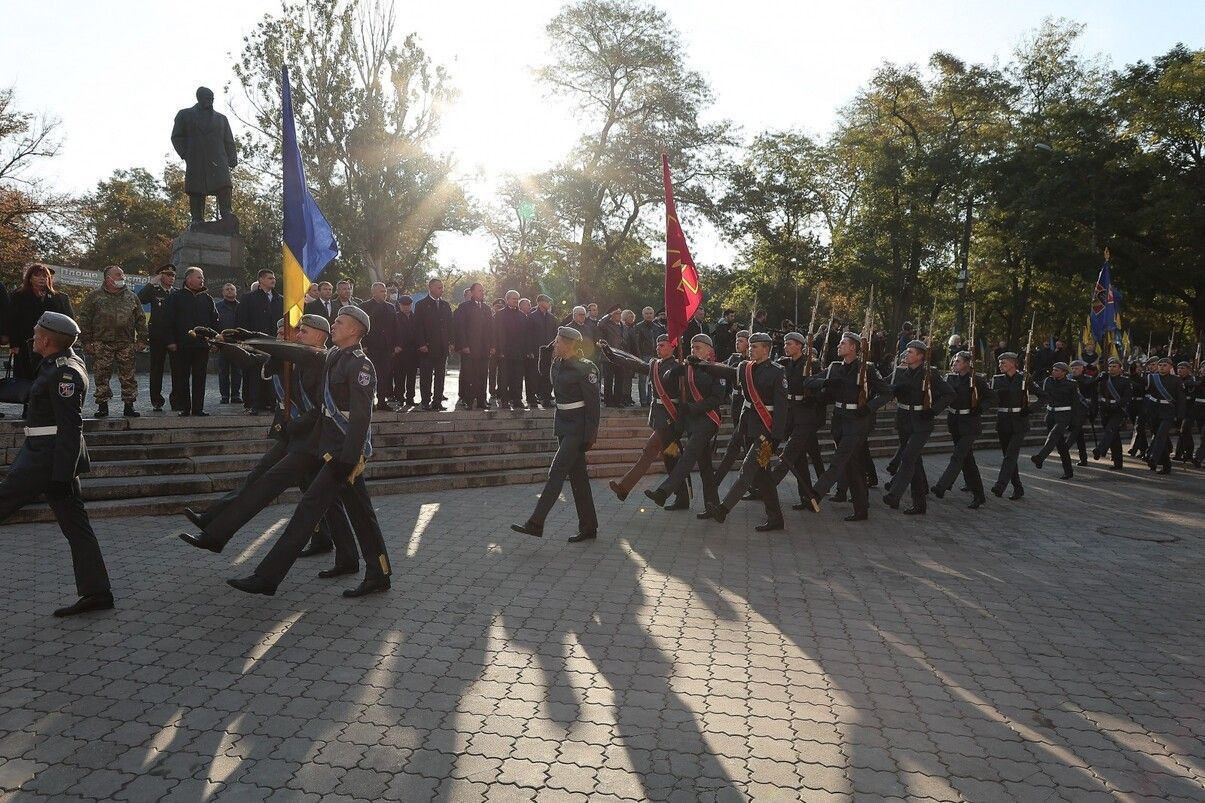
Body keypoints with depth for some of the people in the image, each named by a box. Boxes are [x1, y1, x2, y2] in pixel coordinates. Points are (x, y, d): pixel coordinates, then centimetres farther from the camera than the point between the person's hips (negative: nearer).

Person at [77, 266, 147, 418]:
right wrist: (86, 341, -2)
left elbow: (141, 319, 14)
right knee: (101, 376, 1)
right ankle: (102, 405, 10)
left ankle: (129, 405, 9)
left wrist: (142, 339, 6)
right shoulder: (94, 296, 5)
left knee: (128, 377, 2)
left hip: (126, 344, 2)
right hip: (101, 344, -1)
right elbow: (84, 318, 4)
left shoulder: (131, 297, 13)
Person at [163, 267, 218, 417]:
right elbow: (170, 320, -1)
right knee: (182, 377, 1)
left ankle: (198, 408, 9)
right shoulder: (176, 297, 3)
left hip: (203, 344, 3)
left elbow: (215, 319, 15)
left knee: (200, 377, 4)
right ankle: (184, 408, 7)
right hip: (183, 345, -3)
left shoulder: (207, 298, 13)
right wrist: (171, 341, -8)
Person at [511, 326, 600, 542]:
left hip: (577, 427, -8)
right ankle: (588, 527, 17)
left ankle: (535, 523, -8)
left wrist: (590, 435, -17)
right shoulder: (558, 365, 9)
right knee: (577, 475, 10)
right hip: (563, 424, 8)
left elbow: (593, 403, -14)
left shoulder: (585, 368, -14)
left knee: (556, 471, -9)